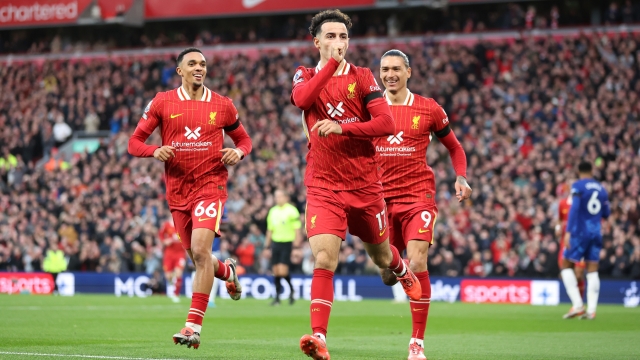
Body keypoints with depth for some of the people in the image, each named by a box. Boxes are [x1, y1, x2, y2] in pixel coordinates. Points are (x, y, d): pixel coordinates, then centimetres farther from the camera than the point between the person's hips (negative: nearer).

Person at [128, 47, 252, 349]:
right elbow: (134, 143, 5)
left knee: (200, 251, -20)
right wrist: (155, 151, -16)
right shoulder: (162, 103, 4)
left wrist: (238, 152, -6)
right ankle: (226, 270, 48)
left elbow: (244, 139, 17)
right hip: (177, 190, 2)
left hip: (211, 185, -2)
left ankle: (193, 326, -19)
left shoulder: (222, 105, 4)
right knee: (197, 257, 10)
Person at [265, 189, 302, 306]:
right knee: (276, 271, 4)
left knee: (282, 271, -14)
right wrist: (267, 243, 17)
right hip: (275, 242, 6)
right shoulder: (273, 211, 13)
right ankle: (277, 297, 10)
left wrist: (297, 241, -15)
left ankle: (291, 289, 10)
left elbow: (297, 228, -7)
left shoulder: (292, 210, -5)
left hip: (287, 243, -6)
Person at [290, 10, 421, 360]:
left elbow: (386, 123, -10)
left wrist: (341, 127, -21)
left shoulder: (362, 77, 1)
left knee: (380, 255, 19)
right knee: (324, 260, -19)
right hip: (323, 186, -1)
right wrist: (332, 63, -23)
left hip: (365, 185, 1)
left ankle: (402, 270, 55)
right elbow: (301, 98, -20)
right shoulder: (305, 76, 5)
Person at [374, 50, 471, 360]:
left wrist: (461, 178, -4)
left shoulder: (429, 110, 1)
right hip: (381, 197, 3)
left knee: (416, 264, -18)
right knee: (388, 275, 3)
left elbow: (454, 147, 13)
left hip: (418, 196, -2)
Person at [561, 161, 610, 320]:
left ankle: (577, 305, -8)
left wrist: (568, 231, -19)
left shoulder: (578, 186, -5)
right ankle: (591, 310, -3)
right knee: (592, 270, 5)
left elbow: (574, 208, -16)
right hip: (596, 233, 5)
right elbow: (606, 213, 17)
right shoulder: (601, 188, 11)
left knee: (566, 265, 5)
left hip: (580, 231, -5)